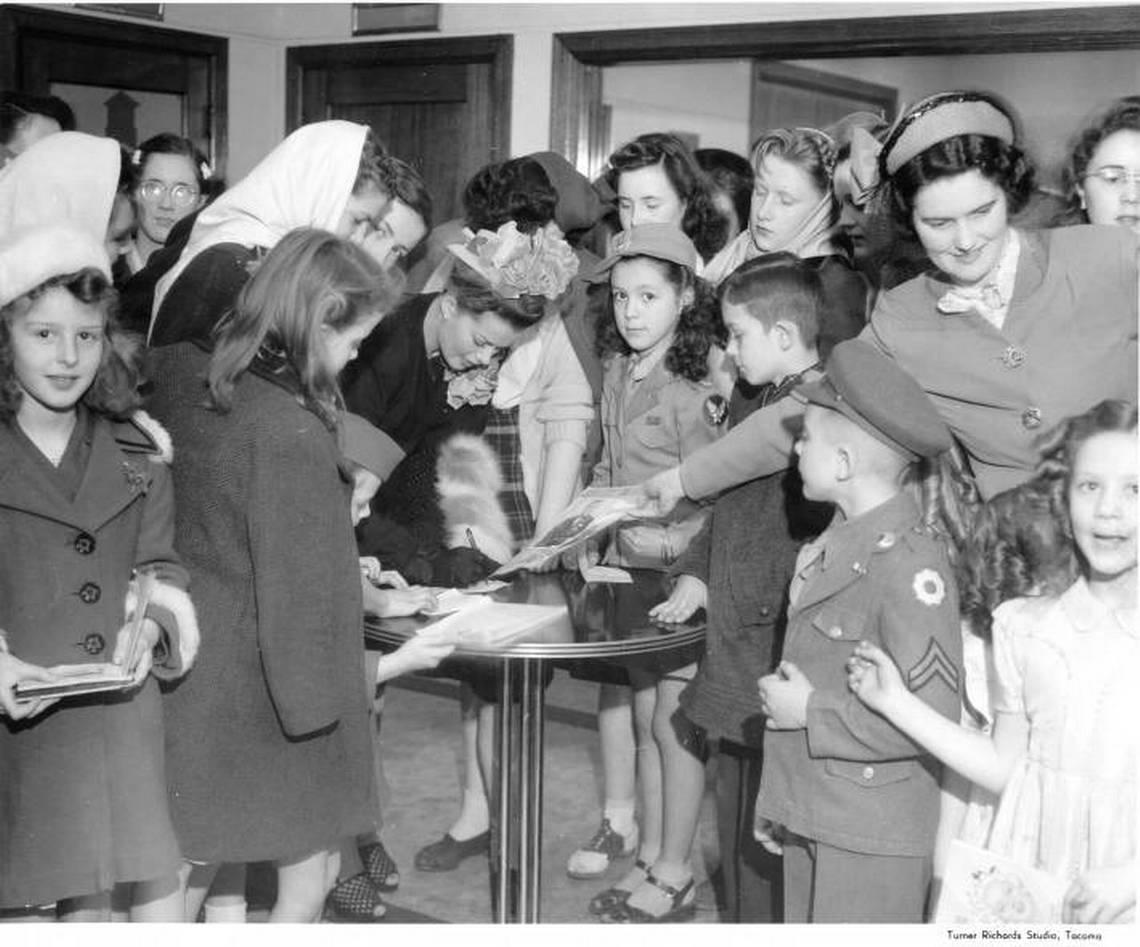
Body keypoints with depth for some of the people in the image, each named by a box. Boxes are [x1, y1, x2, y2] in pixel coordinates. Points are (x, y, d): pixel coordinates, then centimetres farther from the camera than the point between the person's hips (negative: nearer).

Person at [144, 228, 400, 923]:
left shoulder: (175, 372, -2)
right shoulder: (291, 433, -25)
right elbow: (295, 589, -21)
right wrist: (314, 703, -12)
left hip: (189, 672, 7)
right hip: (261, 689, -7)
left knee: (185, 875, 19)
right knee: (309, 876, 13)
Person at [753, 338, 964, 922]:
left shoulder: (909, 565, -21)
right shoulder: (834, 545, 5)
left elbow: (933, 719, -24)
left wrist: (811, 712, -17)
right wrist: (775, 802, 16)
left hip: (872, 842, -8)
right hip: (809, 818, 8)